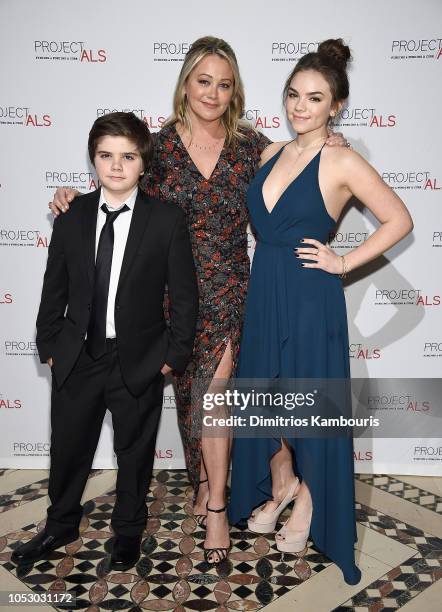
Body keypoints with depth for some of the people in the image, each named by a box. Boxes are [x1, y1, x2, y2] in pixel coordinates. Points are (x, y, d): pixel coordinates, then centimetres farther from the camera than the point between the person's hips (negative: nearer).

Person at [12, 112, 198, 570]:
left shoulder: (167, 220, -10)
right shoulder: (71, 216, -1)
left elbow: (184, 294, -7)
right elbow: (55, 287, 6)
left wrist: (175, 354, -8)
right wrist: (49, 344, 5)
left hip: (139, 361, -2)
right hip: (77, 358, 3)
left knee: (134, 451, 15)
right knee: (68, 446, 18)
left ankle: (128, 530, 40)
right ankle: (61, 525, 44)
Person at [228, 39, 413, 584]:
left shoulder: (342, 163, -9)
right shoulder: (271, 153, 8)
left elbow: (399, 220, -6)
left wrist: (343, 262, -9)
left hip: (309, 298, -6)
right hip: (262, 292, 6)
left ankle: (309, 502, 35)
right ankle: (279, 486, 41)